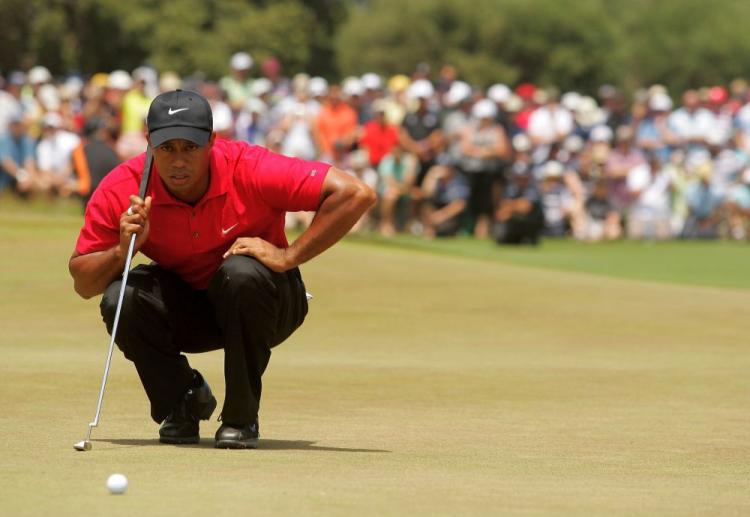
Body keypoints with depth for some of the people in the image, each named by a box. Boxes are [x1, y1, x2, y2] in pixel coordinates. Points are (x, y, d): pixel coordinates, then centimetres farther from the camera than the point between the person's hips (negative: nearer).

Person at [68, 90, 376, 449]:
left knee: (242, 272, -36)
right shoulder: (122, 191, -19)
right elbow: (82, 284, -13)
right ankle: (182, 400, 1)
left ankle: (241, 418, -16)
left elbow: (356, 194, -33)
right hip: (183, 308, 2)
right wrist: (122, 251, -34)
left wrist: (288, 256, -32)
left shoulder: (249, 170, -27)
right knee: (120, 298, -28)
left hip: (261, 305, -2)